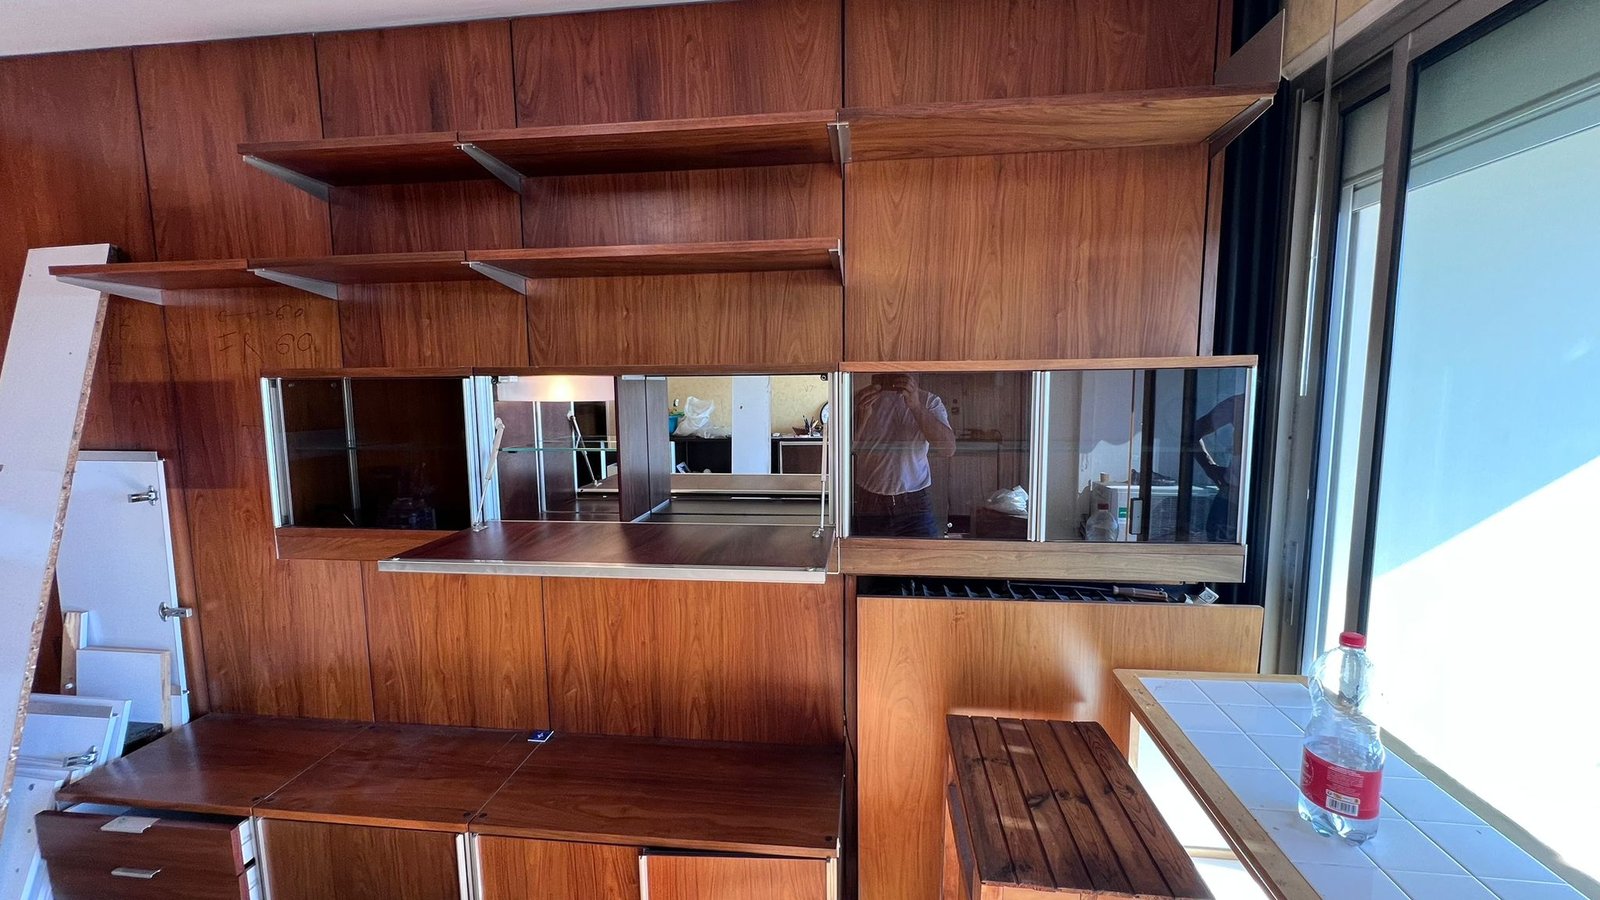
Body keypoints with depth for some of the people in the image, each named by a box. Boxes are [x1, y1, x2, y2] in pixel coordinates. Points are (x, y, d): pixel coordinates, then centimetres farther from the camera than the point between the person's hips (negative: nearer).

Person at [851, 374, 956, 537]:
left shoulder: (929, 401, 0)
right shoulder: (861, 399, -1)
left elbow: (948, 449, -15)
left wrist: (916, 406, -25)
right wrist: (862, 415, -24)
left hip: (915, 505, 0)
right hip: (868, 505, 0)